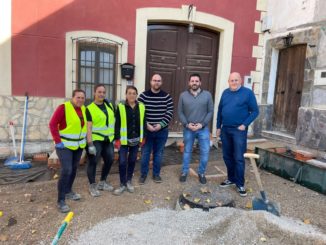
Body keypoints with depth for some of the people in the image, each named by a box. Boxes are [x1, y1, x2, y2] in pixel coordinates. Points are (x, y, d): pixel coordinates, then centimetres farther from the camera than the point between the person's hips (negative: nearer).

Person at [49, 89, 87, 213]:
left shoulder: (83, 109, 4)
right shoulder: (63, 107, -16)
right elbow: (52, 124, -17)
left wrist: (84, 138, 11)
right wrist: (57, 141, -20)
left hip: (79, 145, 7)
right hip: (65, 145, -7)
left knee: (74, 169, 16)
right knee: (66, 170, -13)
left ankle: (68, 191, 36)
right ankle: (61, 200, -2)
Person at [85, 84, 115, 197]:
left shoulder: (110, 105, 8)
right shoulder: (89, 108, -9)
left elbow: (114, 121, 16)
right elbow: (88, 127, -13)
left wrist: (115, 137, 13)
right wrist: (90, 143, -19)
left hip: (108, 140, 6)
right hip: (95, 140, -6)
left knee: (109, 160, 13)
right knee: (93, 162, 0)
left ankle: (102, 182, 32)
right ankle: (92, 186, 17)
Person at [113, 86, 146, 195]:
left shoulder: (141, 107, 3)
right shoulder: (120, 107, -7)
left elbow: (143, 123, 9)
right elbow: (117, 124, -7)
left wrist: (143, 138, 8)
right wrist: (117, 139, -10)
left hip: (136, 139, 3)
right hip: (124, 139, -3)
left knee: (132, 161, 13)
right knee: (122, 162, -1)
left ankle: (129, 181, 30)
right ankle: (122, 184, 15)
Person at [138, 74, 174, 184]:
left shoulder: (167, 97, 1)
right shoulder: (143, 96, -3)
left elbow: (169, 113, -3)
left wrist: (161, 125, -13)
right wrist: (146, 125, -15)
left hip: (162, 130, 1)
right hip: (147, 130, -1)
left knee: (158, 153, 12)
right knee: (145, 153, 8)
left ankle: (156, 174, 27)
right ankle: (143, 174, 24)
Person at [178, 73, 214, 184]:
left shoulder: (207, 95, -1)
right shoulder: (183, 95, 1)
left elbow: (210, 111, -1)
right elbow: (180, 112, 1)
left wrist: (202, 124, -12)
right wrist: (186, 124, -12)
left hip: (203, 129, 0)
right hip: (188, 129, 0)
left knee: (205, 152, 2)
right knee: (187, 151, 13)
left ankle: (201, 173, 23)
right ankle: (184, 172, 28)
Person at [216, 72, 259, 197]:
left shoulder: (248, 93, -6)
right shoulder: (225, 93, 9)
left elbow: (255, 111, -6)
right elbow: (220, 110, 13)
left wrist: (245, 124, -15)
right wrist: (218, 127, 11)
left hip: (239, 130, -5)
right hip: (225, 129, 5)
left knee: (239, 158, -1)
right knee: (227, 156, 12)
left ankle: (240, 184, 11)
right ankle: (231, 178, 29)